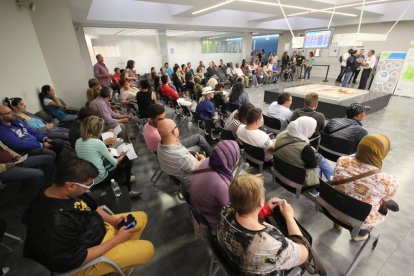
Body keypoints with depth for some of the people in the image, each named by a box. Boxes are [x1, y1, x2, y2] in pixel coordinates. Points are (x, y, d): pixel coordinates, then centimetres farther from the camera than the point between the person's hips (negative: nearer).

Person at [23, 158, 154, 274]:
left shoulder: (66, 191, -14)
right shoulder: (55, 223, -39)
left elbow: (92, 207, 4)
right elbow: (77, 259, -27)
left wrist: (114, 220, -8)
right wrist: (117, 239, -19)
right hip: (85, 260, -7)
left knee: (141, 217, 9)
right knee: (147, 249, -5)